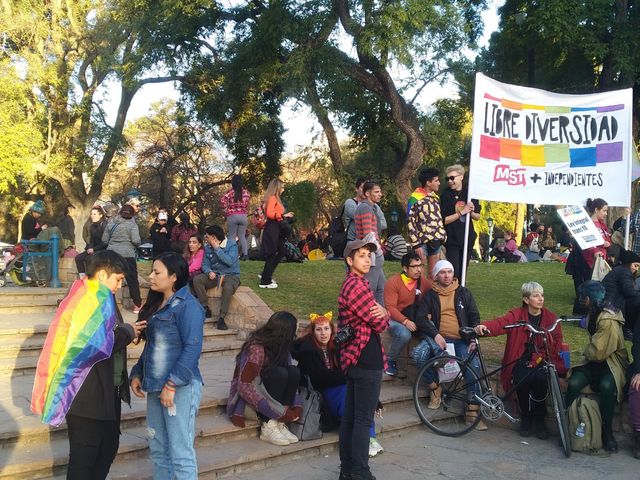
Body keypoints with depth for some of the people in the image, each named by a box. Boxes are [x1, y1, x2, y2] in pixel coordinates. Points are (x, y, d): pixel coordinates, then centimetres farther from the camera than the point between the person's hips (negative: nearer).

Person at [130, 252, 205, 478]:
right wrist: (137, 373, 11)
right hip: (156, 386, 8)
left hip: (180, 387, -8)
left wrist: (172, 384, -21)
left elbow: (192, 349, -19)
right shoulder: (156, 304, 14)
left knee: (180, 453, -3)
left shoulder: (187, 306, -12)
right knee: (157, 448, 16)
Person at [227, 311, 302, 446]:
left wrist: (296, 405, -20)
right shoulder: (256, 349, -25)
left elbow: (291, 379, -1)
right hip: (245, 399, -7)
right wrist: (280, 412, -29)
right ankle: (268, 427, -22)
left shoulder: (281, 347, -2)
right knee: (279, 374, -29)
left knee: (293, 371, -18)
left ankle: (279, 424, -17)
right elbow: (245, 387, -28)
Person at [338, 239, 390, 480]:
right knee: (364, 419, -4)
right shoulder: (357, 286, -17)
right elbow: (381, 324, -15)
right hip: (367, 360, -10)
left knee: (350, 415, 14)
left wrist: (383, 311, -8)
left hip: (352, 358, 10)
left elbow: (378, 314, 14)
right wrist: (383, 315, 6)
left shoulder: (349, 284, 16)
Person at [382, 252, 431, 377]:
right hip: (397, 319, -4)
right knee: (404, 334, -36)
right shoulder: (393, 282, -9)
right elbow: (390, 308, -15)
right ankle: (389, 361, -8)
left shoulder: (424, 280, 3)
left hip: (417, 318, 4)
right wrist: (405, 321, -28)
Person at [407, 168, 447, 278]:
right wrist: (416, 244, -15)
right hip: (422, 242, -7)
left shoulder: (435, 197, 12)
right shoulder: (415, 199, -11)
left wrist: (443, 236, 12)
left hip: (436, 242, 7)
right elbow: (410, 223, -12)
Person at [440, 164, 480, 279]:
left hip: (468, 239, 4)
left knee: (463, 270, 11)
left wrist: (471, 212, -8)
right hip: (452, 240, -4)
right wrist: (461, 212, -15)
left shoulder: (469, 193, 6)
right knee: (453, 272, -9)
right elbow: (444, 220, -11)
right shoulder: (445, 196, -5)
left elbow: (478, 217, 13)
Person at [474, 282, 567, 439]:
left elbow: (555, 345, -2)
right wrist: (483, 327, -43)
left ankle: (539, 419, -7)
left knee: (540, 378, -31)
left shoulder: (551, 318, 4)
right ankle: (526, 417, -1)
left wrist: (537, 361, -18)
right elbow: (501, 323, -20)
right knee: (521, 380, -30)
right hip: (521, 361, 0)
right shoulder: (516, 315, 0)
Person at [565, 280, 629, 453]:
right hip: (595, 361, 7)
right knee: (574, 383, -20)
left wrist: (586, 351, -4)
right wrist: (589, 351, 8)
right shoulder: (594, 314, 6)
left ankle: (607, 432, -18)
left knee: (607, 386, -36)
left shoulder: (608, 321, -23)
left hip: (611, 363, -7)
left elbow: (598, 353, -23)